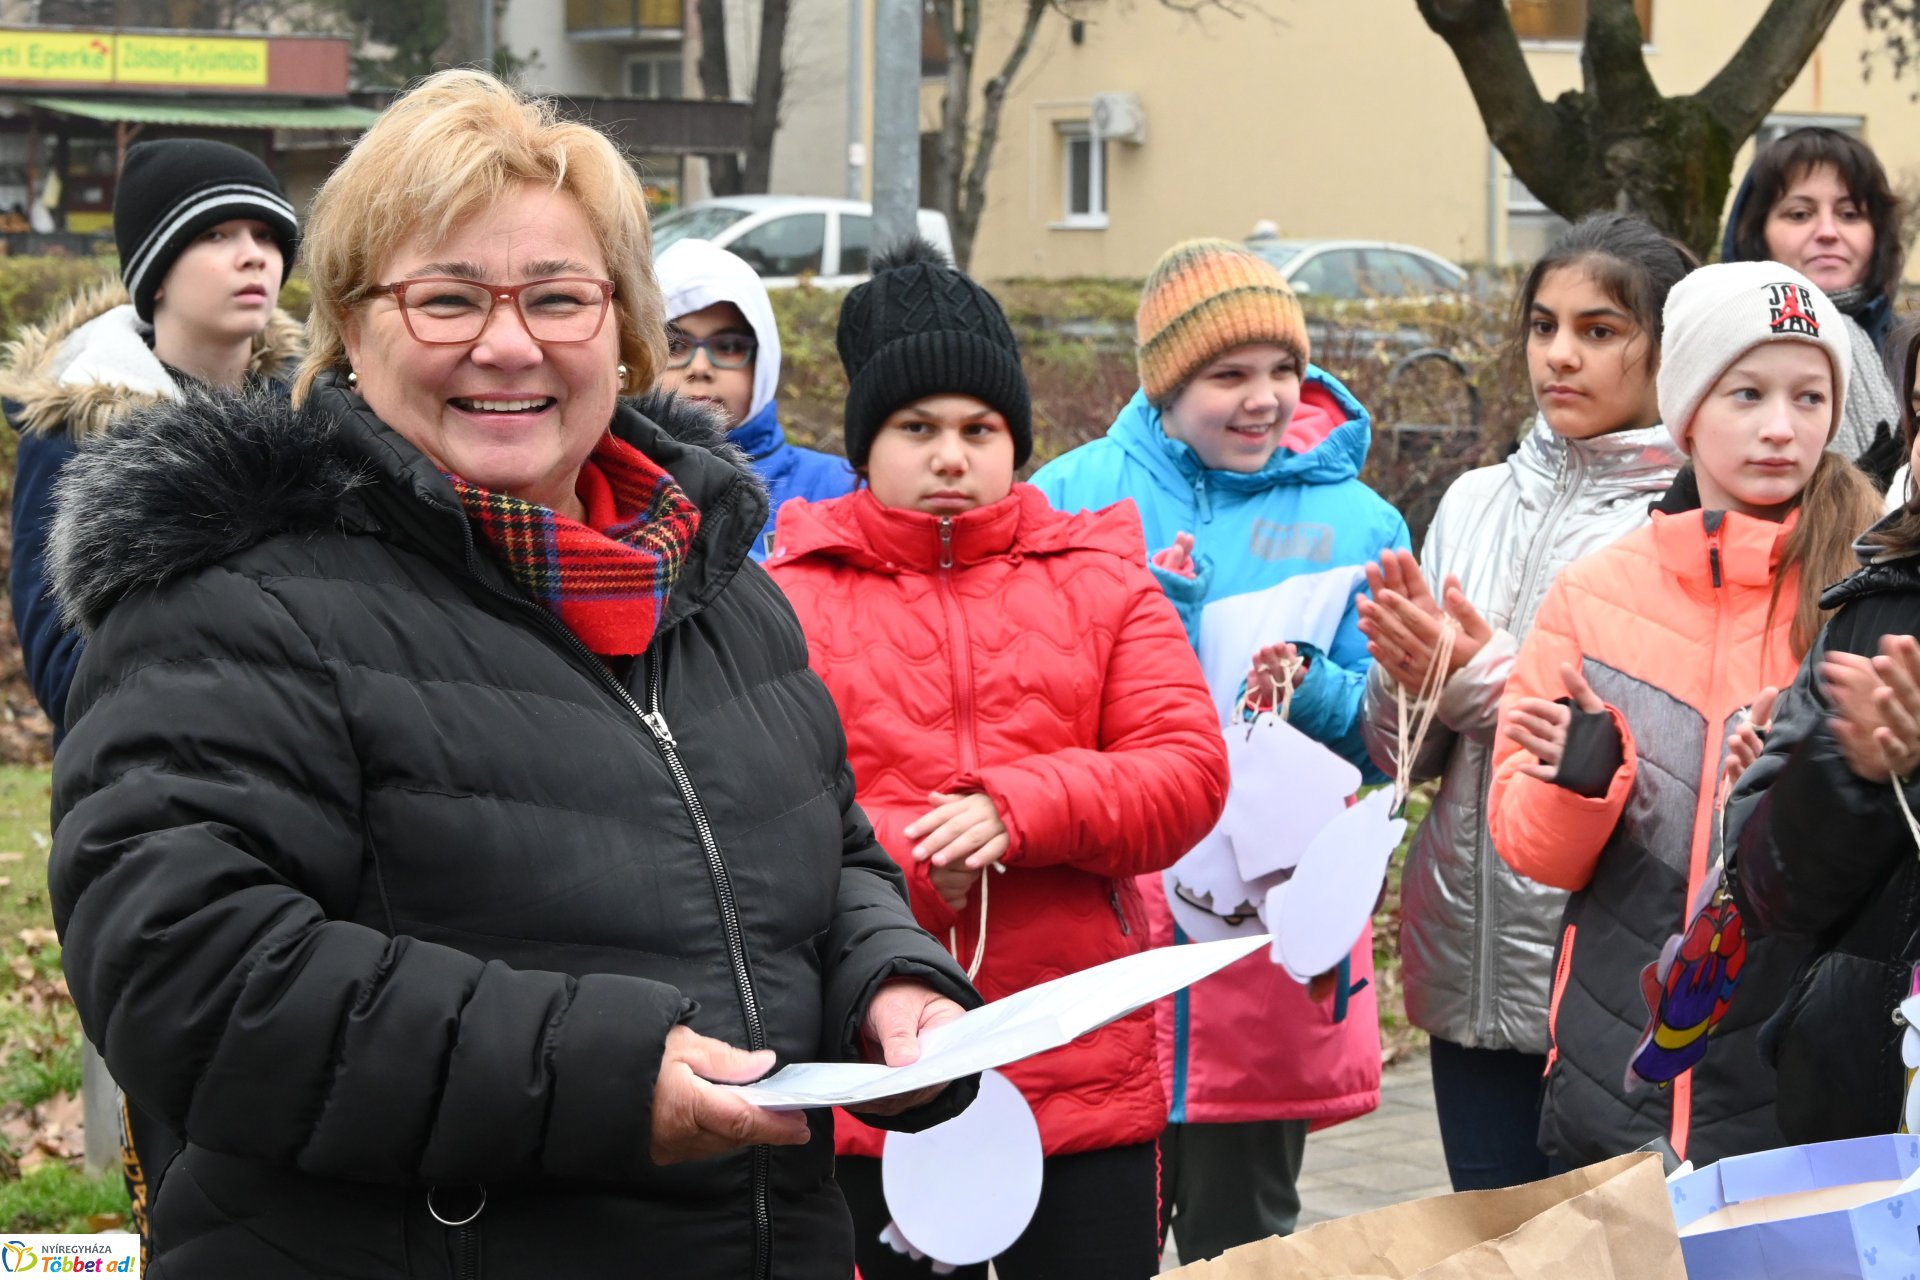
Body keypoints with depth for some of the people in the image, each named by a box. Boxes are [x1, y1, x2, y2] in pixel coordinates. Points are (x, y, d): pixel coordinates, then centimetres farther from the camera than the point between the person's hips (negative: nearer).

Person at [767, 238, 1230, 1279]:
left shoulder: (1101, 578, 10)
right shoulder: (792, 597, 3)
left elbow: (1190, 771, 0)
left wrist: (1019, 812, -15)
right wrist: (903, 864, -17)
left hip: (1088, 1067, 2)